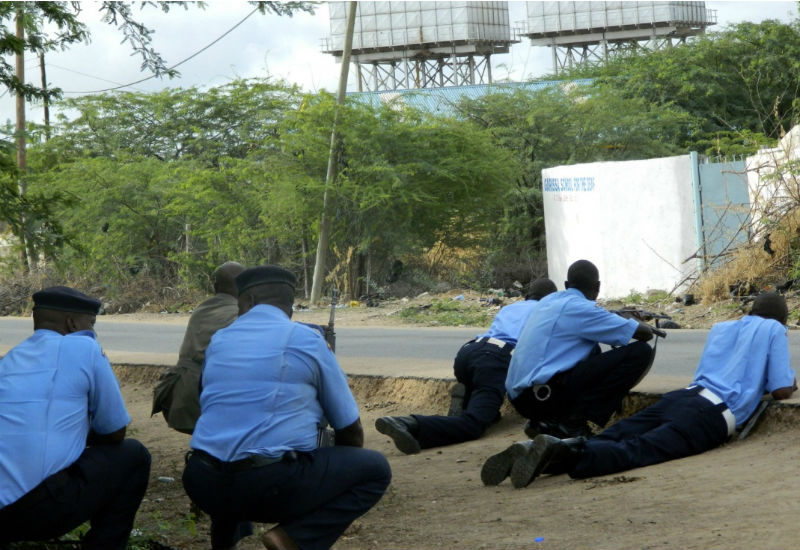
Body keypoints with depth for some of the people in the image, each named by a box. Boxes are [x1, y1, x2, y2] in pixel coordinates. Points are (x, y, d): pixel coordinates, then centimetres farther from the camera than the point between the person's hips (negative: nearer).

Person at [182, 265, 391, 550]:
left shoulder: (218, 341, 15)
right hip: (272, 487, -6)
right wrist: (339, 474, 30)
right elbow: (350, 429, 9)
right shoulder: (308, 341, 2)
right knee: (375, 468, 9)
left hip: (203, 485, 6)